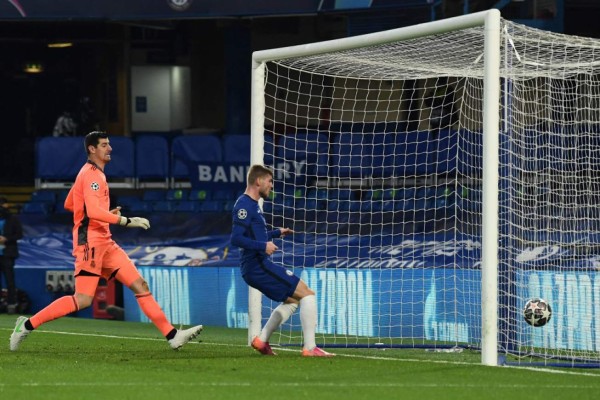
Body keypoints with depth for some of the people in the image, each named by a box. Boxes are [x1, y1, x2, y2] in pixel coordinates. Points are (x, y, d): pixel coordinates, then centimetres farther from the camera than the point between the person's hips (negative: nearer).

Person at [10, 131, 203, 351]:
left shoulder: (94, 173, 19)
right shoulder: (91, 175, -11)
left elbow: (69, 205, 28)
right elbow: (93, 212, -25)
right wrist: (126, 221, -26)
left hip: (105, 244, 10)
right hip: (90, 243, -10)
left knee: (140, 285, 2)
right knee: (83, 300, -14)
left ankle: (172, 335, -2)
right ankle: (28, 325, -5)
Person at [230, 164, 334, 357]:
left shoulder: (251, 205, 18)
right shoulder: (244, 205, -13)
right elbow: (236, 239, -22)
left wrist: (277, 233, 27)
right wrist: (263, 246, -26)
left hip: (258, 267, 11)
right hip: (259, 267, -11)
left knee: (292, 300, 22)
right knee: (307, 294, -8)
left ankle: (262, 340, 16)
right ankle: (309, 347, -11)